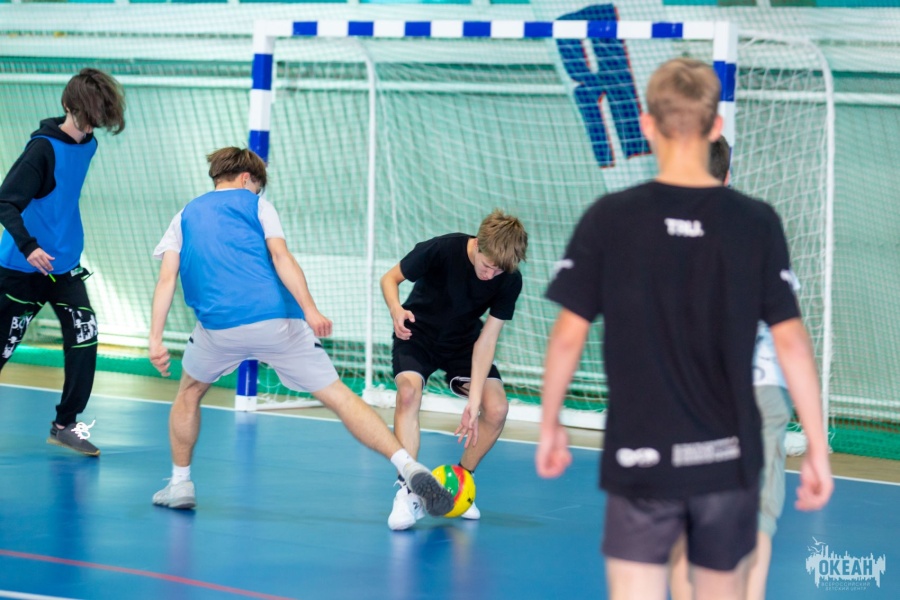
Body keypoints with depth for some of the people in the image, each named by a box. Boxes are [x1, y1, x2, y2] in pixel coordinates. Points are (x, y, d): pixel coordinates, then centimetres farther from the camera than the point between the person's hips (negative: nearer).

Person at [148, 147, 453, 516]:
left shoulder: (185, 217, 22)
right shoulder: (255, 204, 15)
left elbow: (166, 280, 9)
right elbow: (280, 256, -2)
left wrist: (155, 339, 4)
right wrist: (310, 310, -11)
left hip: (219, 327, 2)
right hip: (275, 321, -2)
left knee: (190, 392, 30)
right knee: (337, 396, -3)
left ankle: (180, 483, 30)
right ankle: (407, 466, -16)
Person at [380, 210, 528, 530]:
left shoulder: (509, 280, -22)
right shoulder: (441, 250, -29)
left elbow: (486, 339, -19)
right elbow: (390, 278, -15)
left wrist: (474, 401, -25)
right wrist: (396, 308, -38)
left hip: (464, 342, 3)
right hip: (417, 333, -3)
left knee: (496, 409, -15)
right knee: (409, 392, -30)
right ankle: (408, 491, -29)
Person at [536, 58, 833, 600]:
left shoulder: (609, 219, -7)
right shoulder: (757, 223, -4)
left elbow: (569, 335, -4)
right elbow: (791, 341, -4)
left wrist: (551, 425, 11)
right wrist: (818, 449, 3)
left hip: (640, 459, -2)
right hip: (730, 456, 2)